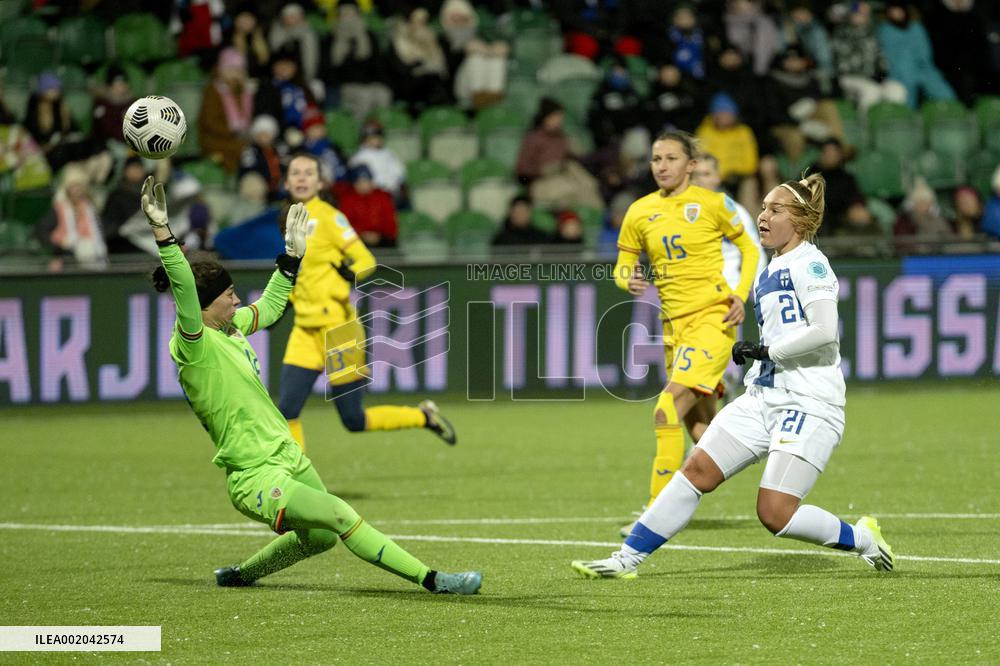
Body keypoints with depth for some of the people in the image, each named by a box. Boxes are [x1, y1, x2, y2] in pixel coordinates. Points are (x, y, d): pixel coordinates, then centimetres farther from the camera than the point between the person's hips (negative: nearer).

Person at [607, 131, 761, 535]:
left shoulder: (712, 204, -3)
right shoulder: (640, 213, 8)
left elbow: (750, 249, 8)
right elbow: (622, 265, 15)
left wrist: (740, 295, -6)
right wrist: (628, 281, -8)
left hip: (712, 319, -6)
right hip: (673, 326, 6)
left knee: (667, 411, -19)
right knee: (699, 426, 10)